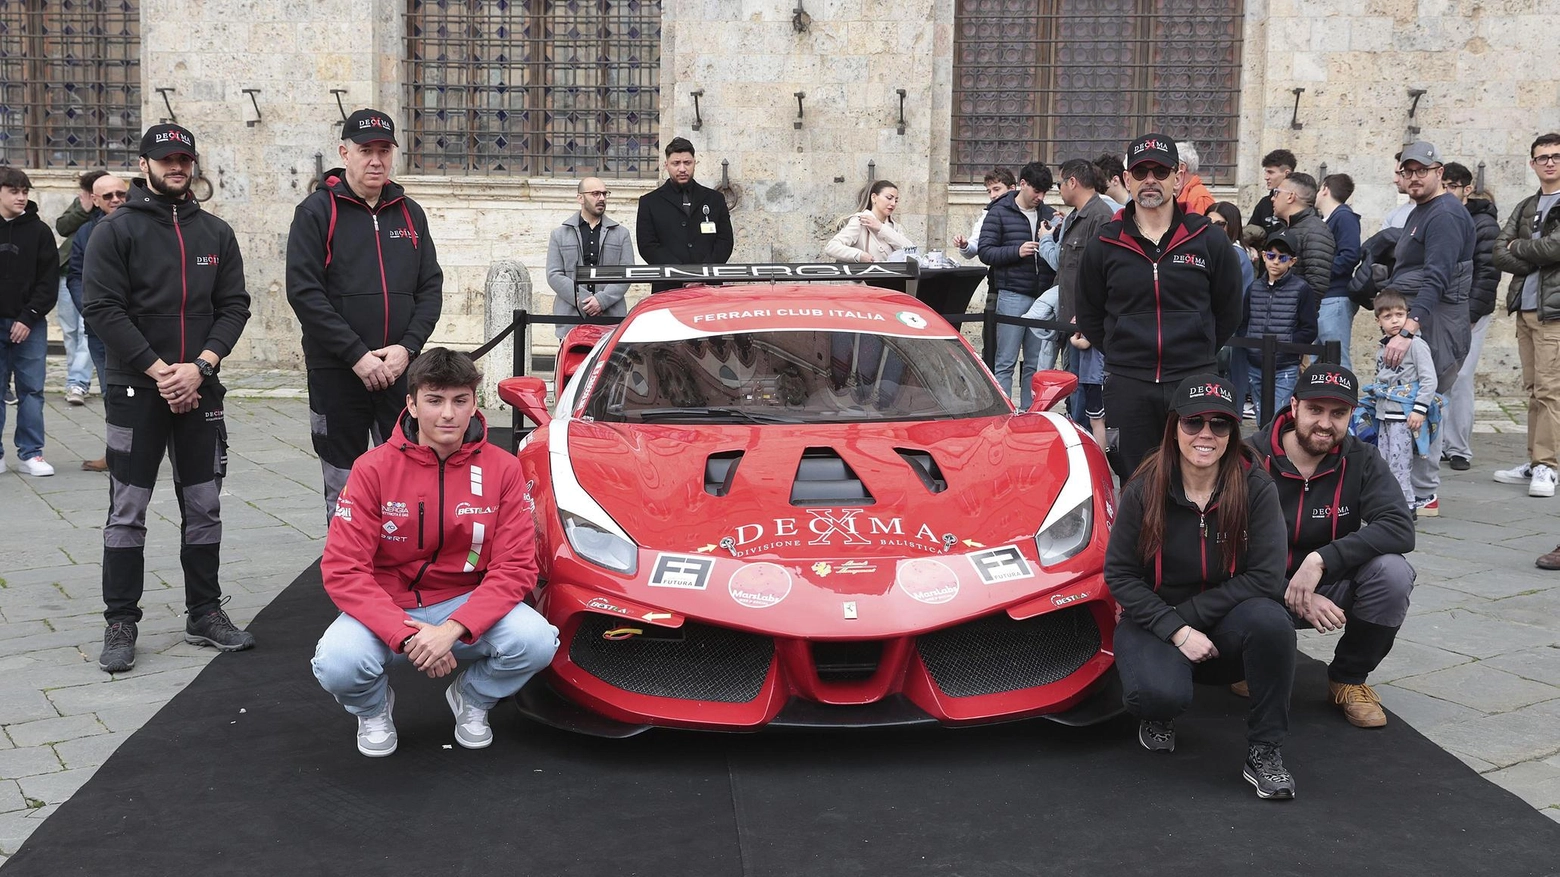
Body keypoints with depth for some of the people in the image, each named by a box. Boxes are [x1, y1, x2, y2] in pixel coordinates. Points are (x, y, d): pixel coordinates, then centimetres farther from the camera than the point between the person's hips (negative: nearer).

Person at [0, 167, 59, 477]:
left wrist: (29, 317, -9)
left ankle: (30, 453, 7)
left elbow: (49, 280, 0)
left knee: (32, 390, 1)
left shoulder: (39, 231, 2)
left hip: (30, 324, 0)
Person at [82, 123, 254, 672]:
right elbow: (102, 308, -9)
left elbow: (234, 307, 5)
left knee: (204, 508, 8)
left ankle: (205, 614, 18)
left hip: (201, 390, 3)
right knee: (127, 513, 0)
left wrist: (199, 367, -10)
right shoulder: (116, 231, -1)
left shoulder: (216, 233, 10)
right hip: (135, 391, -3)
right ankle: (120, 623, 8)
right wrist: (160, 372, -15)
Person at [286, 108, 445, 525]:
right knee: (344, 490, 6)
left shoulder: (410, 213, 11)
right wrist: (357, 355, -16)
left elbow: (431, 287, 8)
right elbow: (304, 291, -10)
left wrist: (406, 347, -8)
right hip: (336, 373, -3)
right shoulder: (317, 210, -1)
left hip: (401, 372, 3)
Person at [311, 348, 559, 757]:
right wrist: (407, 635, -27)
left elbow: (516, 567, -11)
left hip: (466, 604, 1)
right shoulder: (374, 469, -10)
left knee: (536, 641, -28)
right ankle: (374, 707, 9)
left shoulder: (502, 469, -7)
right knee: (337, 664, -32)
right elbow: (342, 570, -15)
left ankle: (472, 697, 9)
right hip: (385, 608, -1)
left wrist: (453, 628, -26)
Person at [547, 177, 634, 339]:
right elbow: (554, 275, 4)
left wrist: (602, 300, -11)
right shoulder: (559, 234, 14)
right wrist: (582, 301, -9)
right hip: (571, 320, 0)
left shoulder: (621, 234, 14)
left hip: (611, 320, 0)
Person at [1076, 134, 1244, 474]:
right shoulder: (1104, 245, 4)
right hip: (1127, 386, 1)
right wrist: (1123, 356, 10)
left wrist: (1197, 356, 11)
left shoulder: (1208, 240, 3)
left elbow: (1228, 312, 12)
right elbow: (1089, 317, 14)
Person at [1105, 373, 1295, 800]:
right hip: (1152, 621, -1)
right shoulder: (1145, 490, -11)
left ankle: (1264, 752, -15)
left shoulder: (1255, 487, -11)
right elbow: (1119, 575, -8)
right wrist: (1176, 631, -19)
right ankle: (1158, 715, 8)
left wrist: (1188, 613, -18)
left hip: (1226, 624, 1)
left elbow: (1266, 578, -15)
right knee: (1160, 694, -34)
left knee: (1270, 620, -34)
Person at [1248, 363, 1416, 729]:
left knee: (1393, 572, -27)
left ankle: (1348, 678, 0)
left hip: (1333, 588, 2)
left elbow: (1400, 529, -22)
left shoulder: (1361, 461, -7)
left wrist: (1320, 560, -33)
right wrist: (1295, 596, -28)